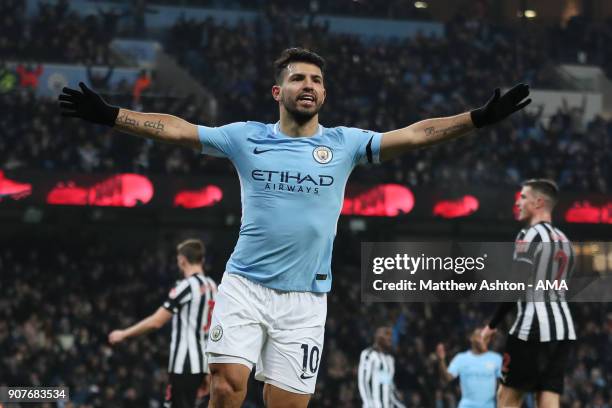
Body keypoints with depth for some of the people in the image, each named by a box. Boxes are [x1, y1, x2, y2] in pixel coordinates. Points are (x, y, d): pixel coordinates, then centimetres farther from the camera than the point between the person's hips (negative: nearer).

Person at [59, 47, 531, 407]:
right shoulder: (246, 137, 4)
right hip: (245, 285, -1)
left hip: (305, 299, 1)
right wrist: (110, 115, -9)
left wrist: (478, 118, -13)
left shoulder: (344, 143, 4)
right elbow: (176, 128, 0)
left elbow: (414, 135, -3)